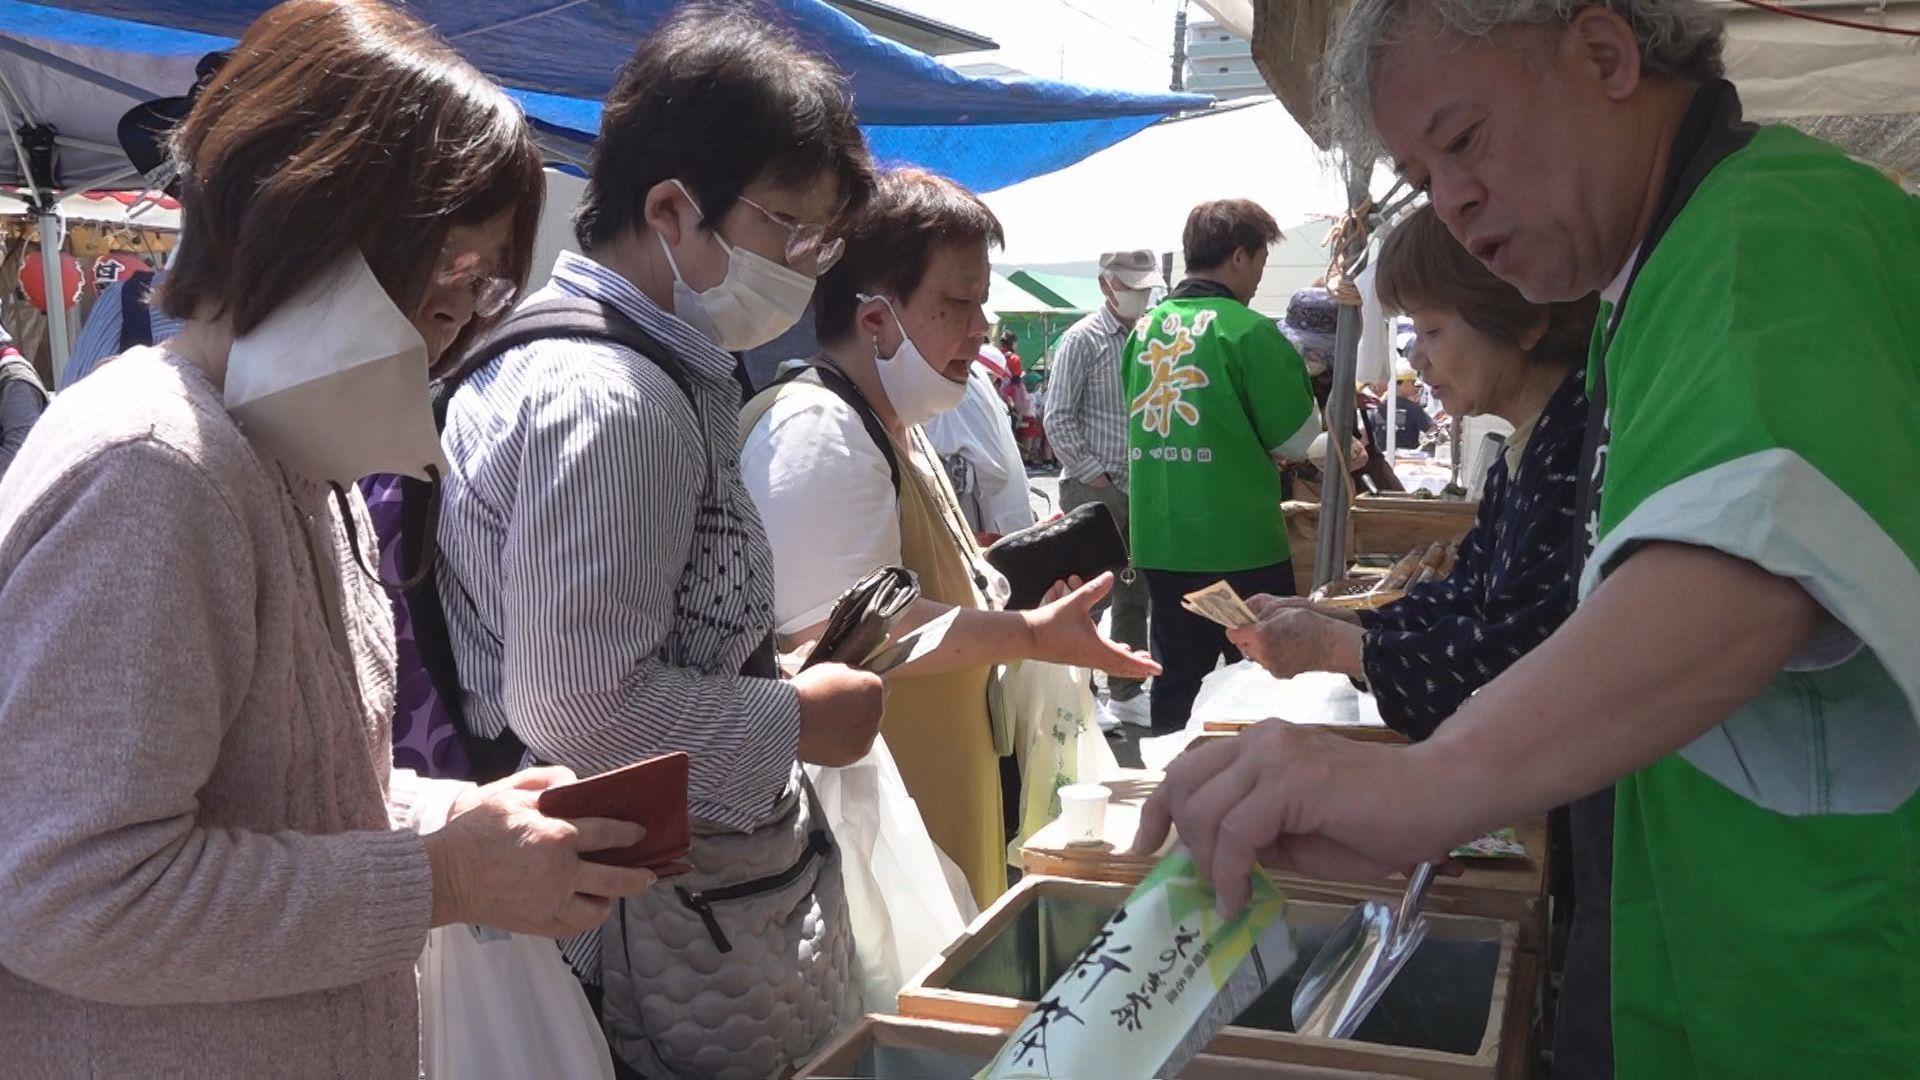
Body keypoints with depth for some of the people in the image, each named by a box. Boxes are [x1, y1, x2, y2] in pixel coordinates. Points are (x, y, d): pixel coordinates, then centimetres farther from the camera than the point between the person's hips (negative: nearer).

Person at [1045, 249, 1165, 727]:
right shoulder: (1083, 340, -7)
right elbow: (1058, 419, -10)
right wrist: (1094, 473, -12)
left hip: (1141, 487, 6)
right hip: (1093, 491, -6)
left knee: (1135, 595, 12)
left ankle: (1125, 692, 23)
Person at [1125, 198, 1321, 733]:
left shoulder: (1144, 329, 6)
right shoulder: (1248, 330, -13)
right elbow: (1300, 442, -10)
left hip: (1159, 543, 6)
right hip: (1239, 546, -5)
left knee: (1175, 683, 15)